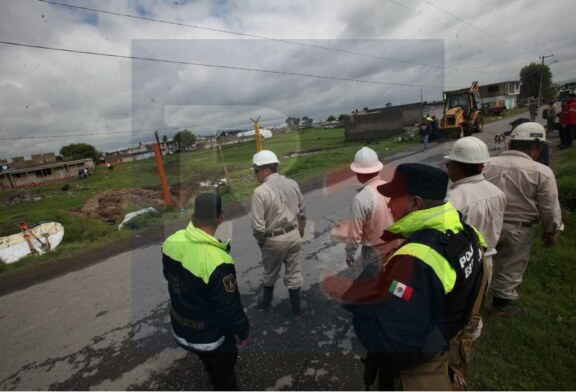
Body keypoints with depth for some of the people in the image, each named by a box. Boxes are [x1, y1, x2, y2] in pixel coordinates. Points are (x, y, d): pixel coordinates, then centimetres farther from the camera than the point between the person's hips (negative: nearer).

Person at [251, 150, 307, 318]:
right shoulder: (292, 184, -4)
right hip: (294, 235, 4)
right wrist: (301, 229, 22)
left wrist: (260, 240, -1)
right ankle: (296, 310, 32)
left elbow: (258, 225, -21)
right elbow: (302, 211, 6)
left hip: (274, 240, -4)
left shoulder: (260, 192, -22)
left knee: (270, 274, 21)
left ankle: (266, 303, 44)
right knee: (294, 274, 18)